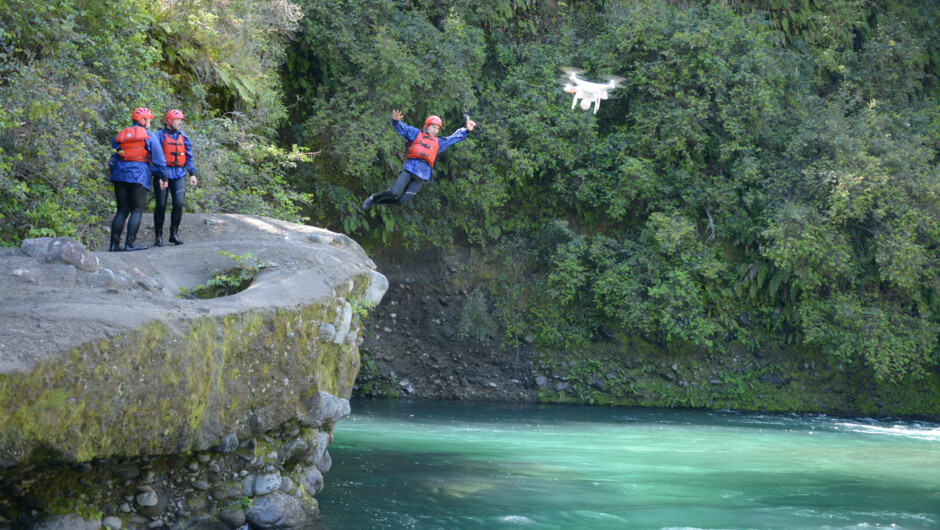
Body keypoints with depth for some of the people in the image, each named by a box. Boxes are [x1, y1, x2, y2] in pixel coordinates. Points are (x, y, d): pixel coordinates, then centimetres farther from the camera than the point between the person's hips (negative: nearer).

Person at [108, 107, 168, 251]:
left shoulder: (119, 136, 17)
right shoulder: (149, 136, 2)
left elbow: (113, 160, 20)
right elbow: (158, 159, 0)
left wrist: (115, 175, 26)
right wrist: (163, 177, 6)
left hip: (120, 176, 5)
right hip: (139, 176, -5)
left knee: (121, 211, 10)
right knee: (137, 211, -1)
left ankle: (114, 243, 3)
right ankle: (130, 243, -10)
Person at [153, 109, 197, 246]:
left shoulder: (182, 137, 14)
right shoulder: (160, 136, -2)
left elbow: (188, 157, 19)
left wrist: (192, 174, 11)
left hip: (178, 175, 4)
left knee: (179, 203, -9)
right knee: (161, 205, -2)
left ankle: (174, 233, 3)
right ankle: (159, 236, 6)